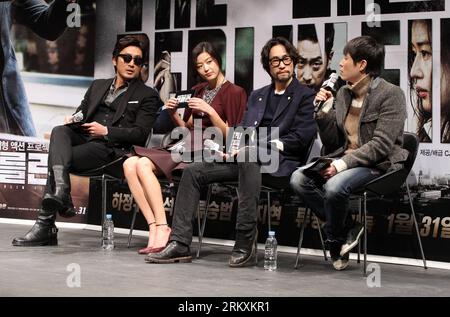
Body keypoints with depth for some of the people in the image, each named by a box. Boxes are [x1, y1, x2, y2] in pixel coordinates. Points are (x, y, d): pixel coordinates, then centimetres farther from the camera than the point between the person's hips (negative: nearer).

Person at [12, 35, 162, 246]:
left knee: (55, 157, -26)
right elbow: (80, 114, 24)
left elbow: (141, 134, -2)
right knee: (59, 131, -29)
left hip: (111, 149, -5)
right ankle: (60, 191, -48)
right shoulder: (98, 86, 26)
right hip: (83, 139, 5)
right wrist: (71, 120, -1)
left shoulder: (147, 96, 9)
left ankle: (46, 226, -23)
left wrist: (106, 131, -12)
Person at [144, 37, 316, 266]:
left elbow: (301, 138, -7)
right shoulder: (257, 96, 24)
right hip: (247, 160, 6)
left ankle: (245, 243, -37)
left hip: (279, 164, -6)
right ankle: (179, 244, -12)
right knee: (193, 172, -10)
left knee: (250, 152, -39)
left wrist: (260, 145, -14)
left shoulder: (306, 96, 4)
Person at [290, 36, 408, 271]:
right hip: (344, 160, 7)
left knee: (334, 186, -34)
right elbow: (333, 143, 13)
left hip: (377, 165, -7)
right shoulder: (343, 94, 12)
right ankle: (348, 228, -7)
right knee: (298, 179, -18)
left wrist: (342, 164, -24)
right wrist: (324, 112, -1)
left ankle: (335, 242, -5)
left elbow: (381, 145, -17)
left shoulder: (390, 94, -8)